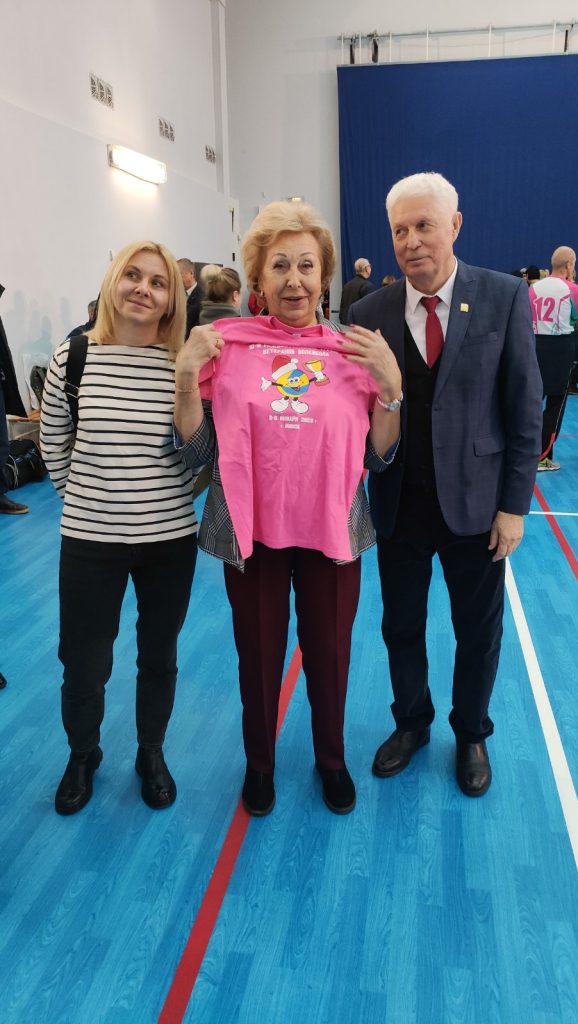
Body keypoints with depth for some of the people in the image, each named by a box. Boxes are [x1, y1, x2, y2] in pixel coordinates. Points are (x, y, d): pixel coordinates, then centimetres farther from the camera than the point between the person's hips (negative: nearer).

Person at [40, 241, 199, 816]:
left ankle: (151, 753, 42)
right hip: (89, 541, 0)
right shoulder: (71, 359, -6)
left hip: (170, 540, 0)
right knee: (84, 664, 11)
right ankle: (82, 755, 41)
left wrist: (170, 498, 1)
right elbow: (54, 448, 6)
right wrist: (88, 500, 9)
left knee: (159, 657, 17)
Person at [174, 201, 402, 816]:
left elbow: (377, 457, -1)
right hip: (251, 530, 0)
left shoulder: (355, 350, 0)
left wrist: (390, 382, -15)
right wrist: (187, 376, -16)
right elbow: (199, 451, -3)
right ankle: (259, 761, 42)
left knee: (329, 652, 15)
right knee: (258, 654, 14)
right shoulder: (228, 345, -3)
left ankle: (331, 759, 42)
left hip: (331, 530, 1)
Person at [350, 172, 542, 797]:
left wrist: (514, 504, -7)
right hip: (399, 504, 2)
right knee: (401, 626, 16)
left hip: (474, 501, -1)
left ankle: (471, 734, 40)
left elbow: (525, 408, -6)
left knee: (479, 631, 14)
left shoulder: (505, 298, -6)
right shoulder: (370, 313, -2)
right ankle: (411, 723, 42)